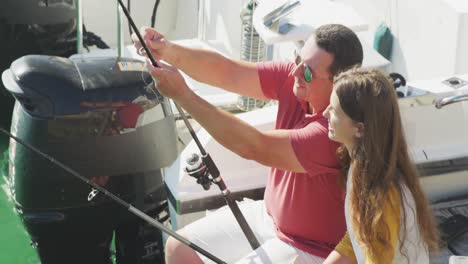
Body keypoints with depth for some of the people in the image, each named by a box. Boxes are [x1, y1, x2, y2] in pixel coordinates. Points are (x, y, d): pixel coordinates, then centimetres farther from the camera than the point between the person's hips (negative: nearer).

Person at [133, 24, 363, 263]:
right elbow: (228, 72, -13)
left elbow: (255, 147, -34)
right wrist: (169, 52, -31)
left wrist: (182, 94, -34)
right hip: (268, 215, 8)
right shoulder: (293, 79, -11)